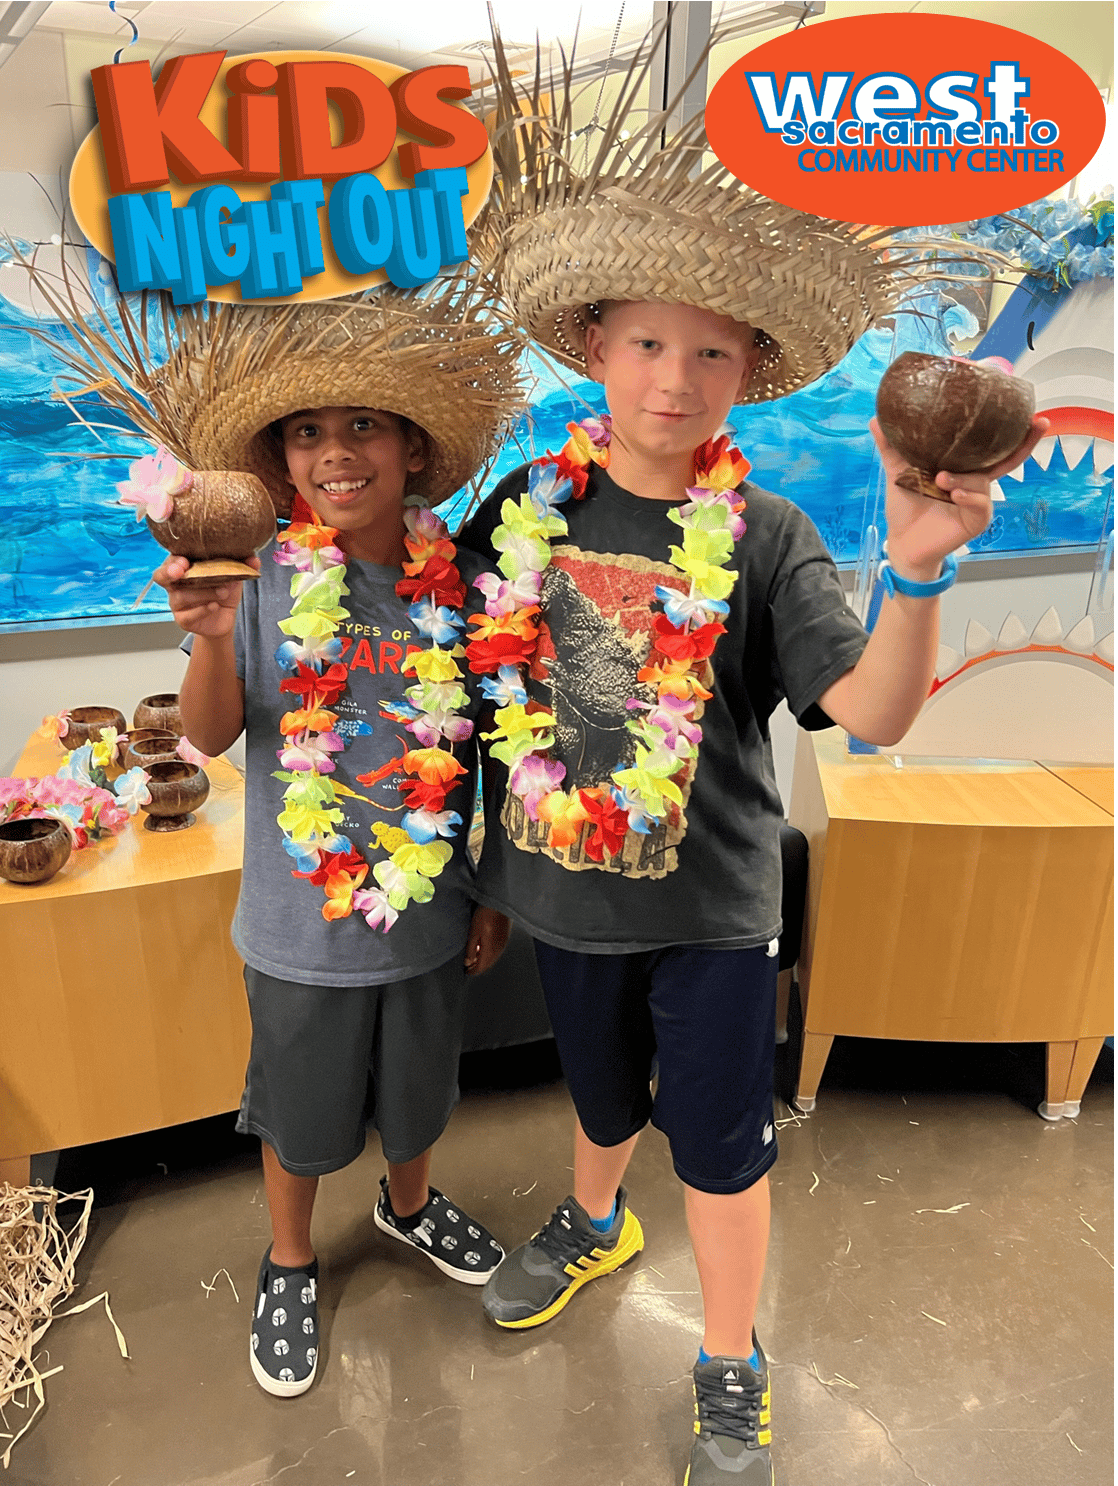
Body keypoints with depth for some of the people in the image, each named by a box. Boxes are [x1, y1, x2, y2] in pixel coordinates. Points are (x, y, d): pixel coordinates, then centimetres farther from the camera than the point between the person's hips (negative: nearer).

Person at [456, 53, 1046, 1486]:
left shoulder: (765, 536, -12)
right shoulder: (529, 503, -5)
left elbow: (874, 712, -20)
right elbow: (458, 648, 8)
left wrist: (918, 569, -35)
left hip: (709, 898, -2)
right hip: (566, 885, 3)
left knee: (719, 1136, 12)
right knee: (601, 1086, 25)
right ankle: (592, 1224, 58)